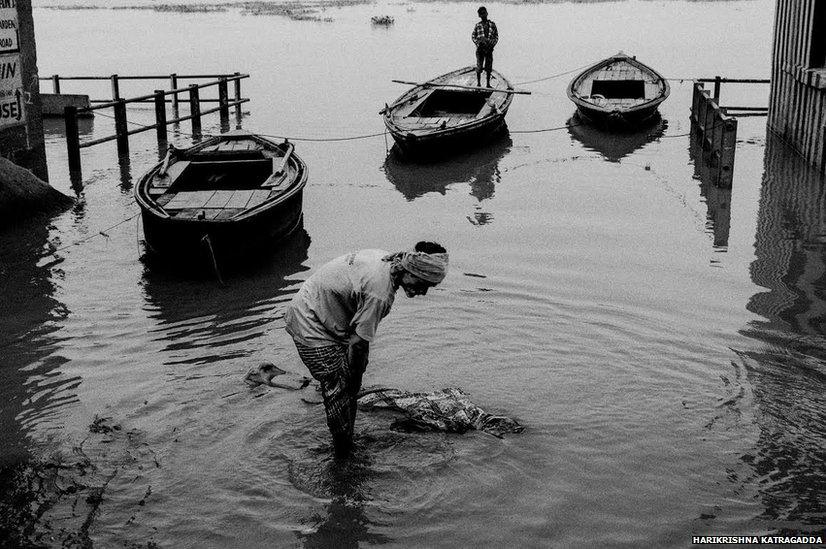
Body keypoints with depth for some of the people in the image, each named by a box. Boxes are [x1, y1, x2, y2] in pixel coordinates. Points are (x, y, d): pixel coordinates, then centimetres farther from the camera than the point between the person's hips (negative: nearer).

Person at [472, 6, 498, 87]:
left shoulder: (492, 24, 6)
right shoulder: (478, 25, 4)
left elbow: (496, 36, 10)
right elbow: (473, 36, 8)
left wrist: (492, 44, -5)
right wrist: (478, 43, -7)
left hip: (489, 48, 1)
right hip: (480, 48, -1)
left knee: (489, 67, 4)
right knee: (479, 67, -2)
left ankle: (488, 84, 13)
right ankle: (478, 83, 7)